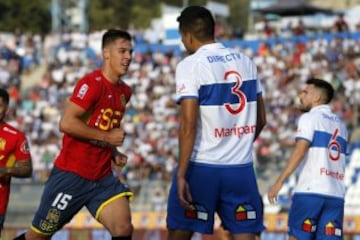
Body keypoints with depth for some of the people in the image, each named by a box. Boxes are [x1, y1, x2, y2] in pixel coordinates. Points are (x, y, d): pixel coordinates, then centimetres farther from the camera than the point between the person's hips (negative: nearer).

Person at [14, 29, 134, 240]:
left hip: (103, 177, 7)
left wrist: (114, 154, 8)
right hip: (71, 174, -7)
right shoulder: (92, 83, -15)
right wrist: (106, 137, -19)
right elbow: (67, 123, -24)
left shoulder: (125, 92, 10)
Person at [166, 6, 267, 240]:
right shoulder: (245, 61, 10)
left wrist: (182, 174, -15)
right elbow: (260, 120, 16)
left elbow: (189, 124, -16)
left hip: (201, 167, -4)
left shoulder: (190, 65, -8)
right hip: (242, 168, 4)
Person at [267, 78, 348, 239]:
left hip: (310, 191, -6)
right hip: (336, 195, 6)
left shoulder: (310, 117, 0)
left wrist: (279, 182, -14)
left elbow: (299, 151, -12)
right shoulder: (340, 124, 22)